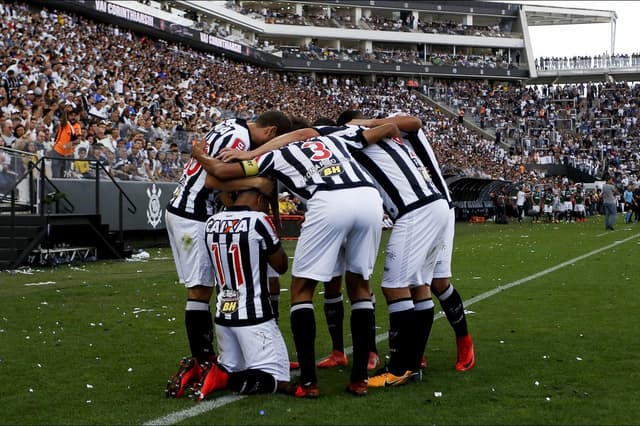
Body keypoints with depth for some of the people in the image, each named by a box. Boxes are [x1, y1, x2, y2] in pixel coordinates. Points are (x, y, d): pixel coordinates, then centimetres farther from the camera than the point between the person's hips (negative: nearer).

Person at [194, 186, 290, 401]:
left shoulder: (211, 223, 5)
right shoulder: (258, 221, -13)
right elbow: (281, 266, -1)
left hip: (223, 315, 7)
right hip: (254, 317, -7)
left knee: (232, 369, 25)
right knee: (278, 381, 0)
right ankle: (219, 378, -17)